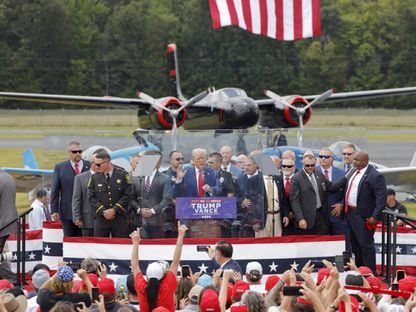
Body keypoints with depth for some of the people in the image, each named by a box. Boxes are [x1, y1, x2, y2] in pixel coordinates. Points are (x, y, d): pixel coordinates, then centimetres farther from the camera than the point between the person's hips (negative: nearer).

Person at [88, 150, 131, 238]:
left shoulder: (122, 175, -2)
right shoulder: (94, 177, 5)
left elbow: (127, 195, -4)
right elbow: (91, 197, 2)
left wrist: (114, 210, -12)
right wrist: (103, 211, -10)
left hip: (119, 218, -1)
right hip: (101, 219, 1)